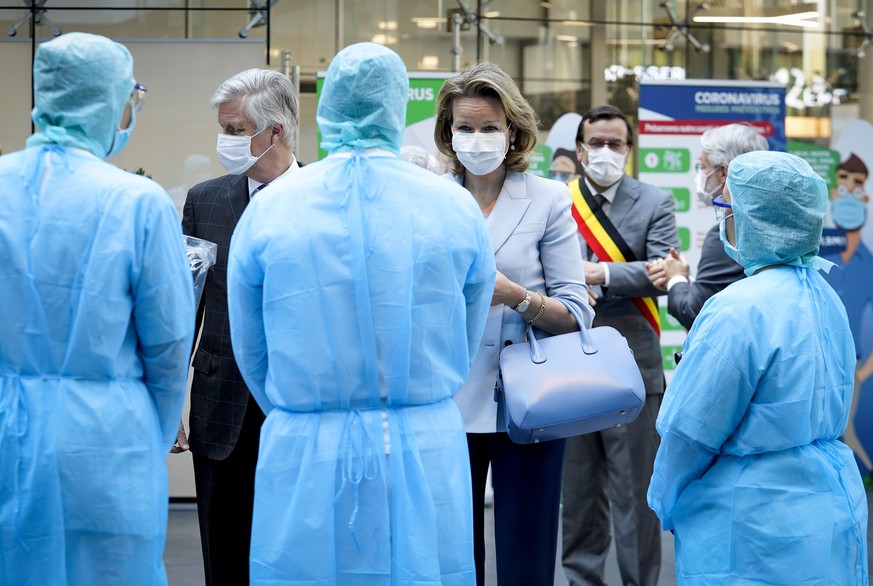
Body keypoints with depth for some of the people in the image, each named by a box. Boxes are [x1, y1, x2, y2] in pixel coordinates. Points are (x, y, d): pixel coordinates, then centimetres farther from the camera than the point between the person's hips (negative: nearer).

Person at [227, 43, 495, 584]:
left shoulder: (270, 208, -2)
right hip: (426, 455, 0)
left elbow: (251, 353, 8)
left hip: (305, 457, 0)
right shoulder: (456, 207, -2)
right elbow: (465, 347, 9)